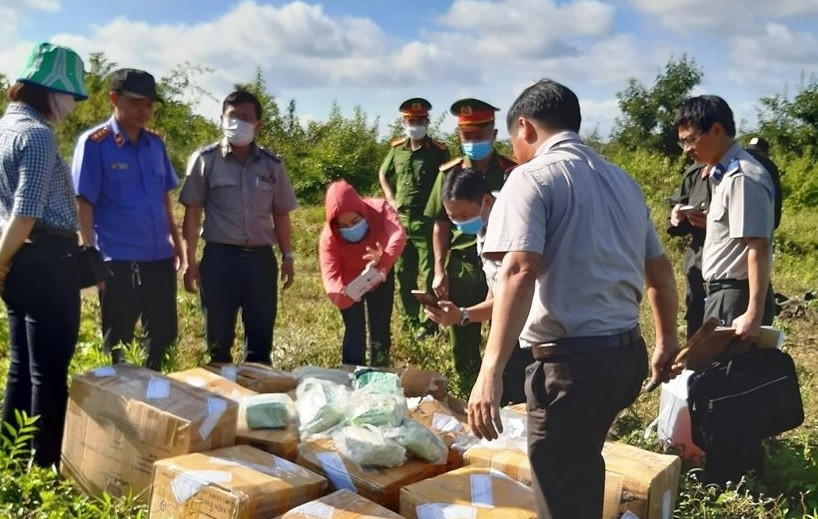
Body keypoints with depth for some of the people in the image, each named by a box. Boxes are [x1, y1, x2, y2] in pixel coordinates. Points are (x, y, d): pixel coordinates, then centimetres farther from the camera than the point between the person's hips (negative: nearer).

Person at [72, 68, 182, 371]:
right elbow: (84, 204, -10)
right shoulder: (94, 143, -8)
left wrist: (176, 242, 15)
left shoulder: (155, 142, 8)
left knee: (163, 335, 15)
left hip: (160, 258, 6)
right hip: (119, 261, -5)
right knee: (117, 343, 7)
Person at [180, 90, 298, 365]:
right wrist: (190, 261, -7)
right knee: (218, 338, 7)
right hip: (220, 257, -2)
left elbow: (281, 214, 13)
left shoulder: (272, 164, 7)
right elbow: (192, 213, -1)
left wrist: (288, 255, 7)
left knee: (261, 336, 9)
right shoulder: (205, 160, 0)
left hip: (261, 258, 2)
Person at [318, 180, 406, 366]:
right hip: (350, 285, -1)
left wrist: (383, 262, -68)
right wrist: (342, 293, -60)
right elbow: (330, 277, -37)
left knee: (380, 329, 8)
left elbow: (399, 236, -50)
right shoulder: (328, 237, -31)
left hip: (379, 278, 1)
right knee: (355, 331, -2)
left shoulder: (379, 209, -32)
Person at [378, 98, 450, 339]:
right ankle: (411, 319, 25)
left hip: (427, 221, -5)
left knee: (428, 273, -3)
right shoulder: (397, 148, 8)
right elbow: (383, 175, 22)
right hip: (401, 220, 5)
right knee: (403, 273, 12)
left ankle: (428, 322, 7)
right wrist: (391, 200, 10)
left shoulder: (439, 151, -5)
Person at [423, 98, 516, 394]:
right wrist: (439, 270, 1)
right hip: (460, 269, 3)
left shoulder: (511, 173, -3)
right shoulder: (449, 173, 4)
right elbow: (441, 225, 7)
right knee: (462, 346, 13)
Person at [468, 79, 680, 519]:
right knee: (581, 469, 28)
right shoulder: (622, 180, 14)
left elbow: (519, 273, -23)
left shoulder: (534, 177, -9)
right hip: (627, 354, 8)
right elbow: (659, 269, 21)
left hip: (572, 362, -8)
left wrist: (490, 372, -27)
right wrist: (667, 341, 33)